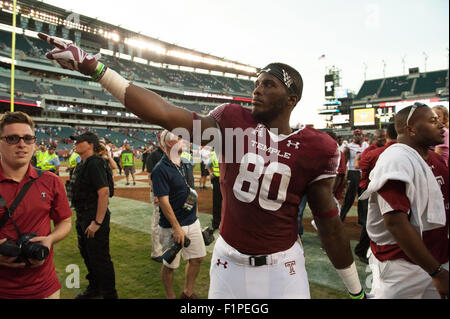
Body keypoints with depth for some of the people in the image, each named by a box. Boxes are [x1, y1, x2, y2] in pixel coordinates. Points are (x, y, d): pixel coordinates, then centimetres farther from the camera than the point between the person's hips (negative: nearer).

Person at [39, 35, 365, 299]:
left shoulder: (313, 149, -10)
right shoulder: (232, 121, -6)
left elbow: (330, 224, -3)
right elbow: (165, 114, -12)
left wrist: (356, 291, 5)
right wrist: (93, 67, -15)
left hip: (282, 267, -1)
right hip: (228, 261, 2)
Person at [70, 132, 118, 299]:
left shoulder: (95, 164, -20)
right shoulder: (82, 165, 12)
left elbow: (104, 192, -28)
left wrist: (97, 222, -27)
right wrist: (80, 217, 19)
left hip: (95, 218, -10)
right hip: (83, 218, 10)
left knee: (100, 258, 1)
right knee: (86, 254, 22)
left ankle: (109, 294, 18)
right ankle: (94, 288, 40)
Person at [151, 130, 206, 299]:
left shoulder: (187, 165, 7)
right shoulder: (160, 169, -17)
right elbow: (163, 201, -20)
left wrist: (196, 215, 15)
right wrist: (177, 228, -20)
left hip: (193, 222, 8)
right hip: (173, 225, -7)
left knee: (197, 258, 16)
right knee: (170, 265, 8)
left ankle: (188, 293, 36)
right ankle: (171, 296, 30)